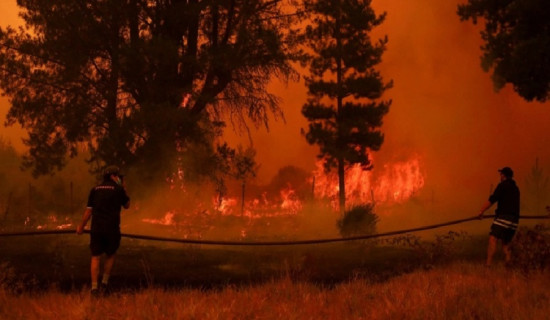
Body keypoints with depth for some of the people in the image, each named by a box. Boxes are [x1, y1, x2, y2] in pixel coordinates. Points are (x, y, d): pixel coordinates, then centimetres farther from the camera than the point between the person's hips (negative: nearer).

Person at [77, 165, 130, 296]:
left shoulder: (95, 189, 8)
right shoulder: (118, 189, 0)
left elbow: (89, 210, 6)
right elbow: (127, 205, 13)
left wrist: (81, 227, 16)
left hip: (96, 228, 2)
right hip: (112, 228, -2)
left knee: (96, 257, 2)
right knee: (110, 256, 17)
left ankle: (94, 288, -5)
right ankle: (104, 283, 12)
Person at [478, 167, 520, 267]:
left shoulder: (503, 185, 0)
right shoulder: (515, 188, 23)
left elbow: (492, 200, -10)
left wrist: (481, 211, -10)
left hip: (503, 217, -8)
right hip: (514, 220, 8)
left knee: (493, 240, -17)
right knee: (506, 243, 16)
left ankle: (488, 264, -31)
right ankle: (508, 266, -1)